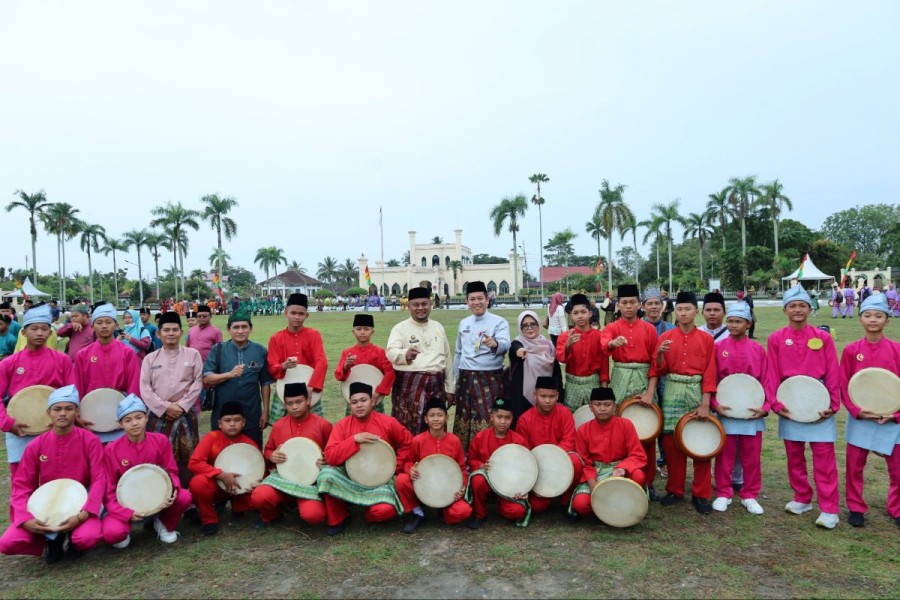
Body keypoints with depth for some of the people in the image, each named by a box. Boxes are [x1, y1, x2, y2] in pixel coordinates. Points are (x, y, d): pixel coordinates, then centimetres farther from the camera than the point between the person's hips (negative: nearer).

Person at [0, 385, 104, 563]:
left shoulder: (90, 441, -10)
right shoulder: (36, 445, -4)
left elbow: (99, 480, -14)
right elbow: (21, 485, -2)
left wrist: (82, 515, -27)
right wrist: (26, 519, -18)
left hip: (79, 503, -2)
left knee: (88, 538, -33)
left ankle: (74, 539, 6)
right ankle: (53, 540, 9)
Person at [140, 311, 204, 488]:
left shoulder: (192, 354, 4)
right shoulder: (150, 359, 6)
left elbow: (198, 383, -1)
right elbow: (145, 388, -1)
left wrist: (181, 405, -9)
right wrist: (165, 407, -11)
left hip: (186, 415, -1)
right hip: (158, 415, 1)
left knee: (186, 459, 2)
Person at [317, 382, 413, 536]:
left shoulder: (388, 422, -8)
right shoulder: (342, 425, -6)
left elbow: (408, 443, 6)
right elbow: (330, 457, -15)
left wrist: (395, 466, -3)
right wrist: (354, 439, -24)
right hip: (349, 477, 2)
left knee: (385, 510, -30)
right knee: (326, 474, -28)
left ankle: (371, 515, 11)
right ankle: (338, 519, -3)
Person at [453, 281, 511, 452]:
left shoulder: (499, 322, -5)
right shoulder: (463, 323, 11)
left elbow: (505, 344, -23)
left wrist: (494, 344, -46)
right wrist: (456, 379, 18)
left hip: (490, 378, -5)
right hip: (466, 378, 5)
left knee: (487, 423, -6)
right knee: (464, 422, 10)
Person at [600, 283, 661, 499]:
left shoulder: (650, 329, 5)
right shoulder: (611, 328, 2)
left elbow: (656, 363, 2)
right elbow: (603, 345, -21)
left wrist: (650, 391, -8)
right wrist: (613, 343, -45)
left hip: (644, 381, 1)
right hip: (620, 383, -1)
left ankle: (647, 481, 17)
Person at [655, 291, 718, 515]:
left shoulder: (706, 339, 1)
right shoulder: (666, 337, 4)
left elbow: (710, 373, -2)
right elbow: (660, 370, 4)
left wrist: (705, 404, -9)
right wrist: (659, 354, -17)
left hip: (697, 391, -1)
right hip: (673, 392, 1)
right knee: (671, 442, 4)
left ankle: (700, 494, 12)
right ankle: (675, 490, 18)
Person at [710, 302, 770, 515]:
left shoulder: (758, 350, 1)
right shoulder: (718, 347, -3)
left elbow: (765, 380, 3)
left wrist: (765, 406, -6)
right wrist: (715, 404, -11)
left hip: (752, 411, 1)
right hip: (725, 410, -1)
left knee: (752, 456, 9)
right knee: (725, 454, 7)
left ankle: (749, 496, 23)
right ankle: (723, 494, 20)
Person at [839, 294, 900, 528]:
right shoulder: (851, 350, -4)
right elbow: (844, 385, -1)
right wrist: (856, 410, -11)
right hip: (860, 418, 0)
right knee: (854, 467, 7)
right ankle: (856, 509, 23)